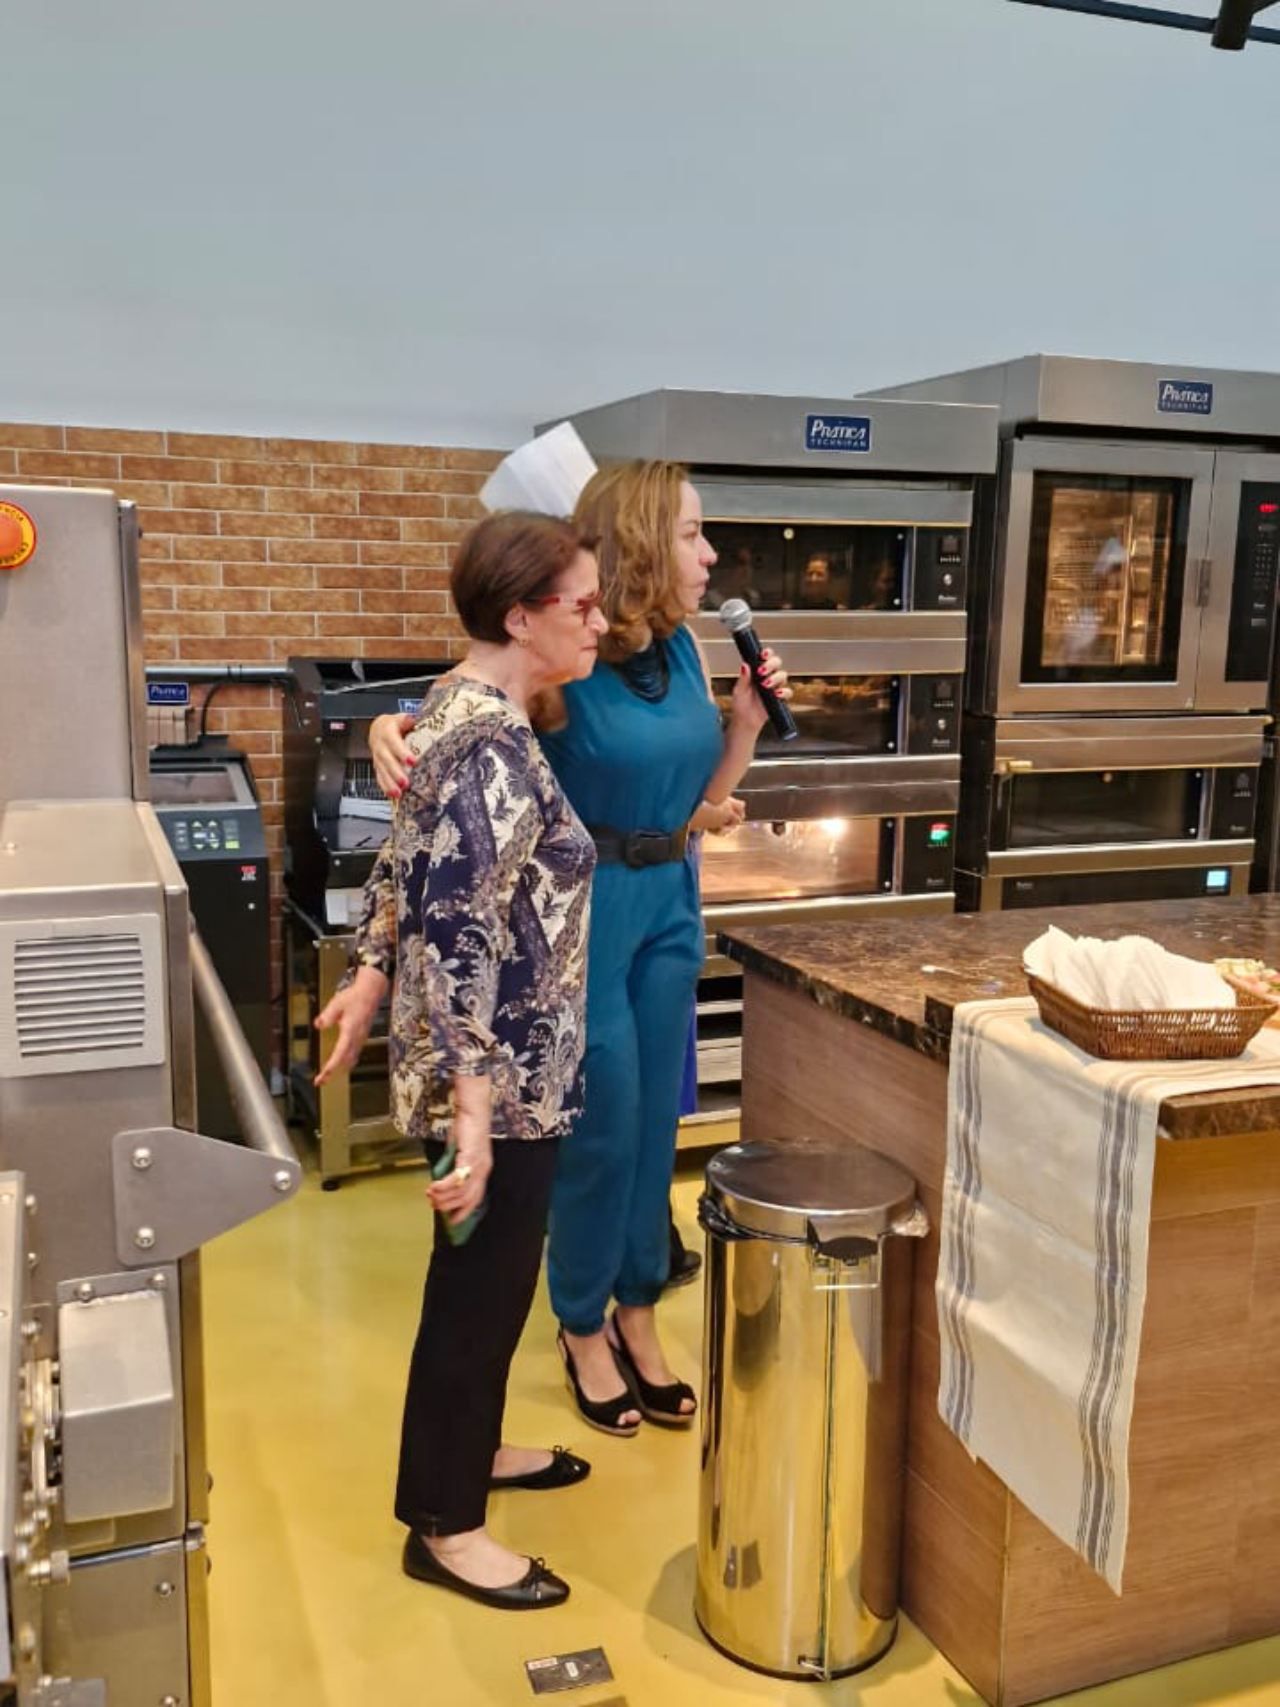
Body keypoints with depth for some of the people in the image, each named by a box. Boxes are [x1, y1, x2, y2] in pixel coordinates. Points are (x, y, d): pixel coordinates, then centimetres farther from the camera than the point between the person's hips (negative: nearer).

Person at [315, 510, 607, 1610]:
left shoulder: (461, 706, 6)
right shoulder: (495, 750, -25)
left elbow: (406, 870, 14)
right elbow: (460, 939, -29)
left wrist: (370, 981, 22)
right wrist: (475, 1113, -28)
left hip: (498, 1070, 10)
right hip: (500, 1080, -10)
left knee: (488, 1279, 24)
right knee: (480, 1286, 7)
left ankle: (471, 1449, 45)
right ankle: (445, 1527, 26)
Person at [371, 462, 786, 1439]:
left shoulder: (684, 650, 2)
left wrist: (749, 718, -4)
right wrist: (388, 732, -36)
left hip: (672, 899, 7)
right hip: (585, 902, -6)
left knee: (657, 1121, 14)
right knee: (604, 1125, 4)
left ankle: (638, 1313, 33)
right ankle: (583, 1327, 26)